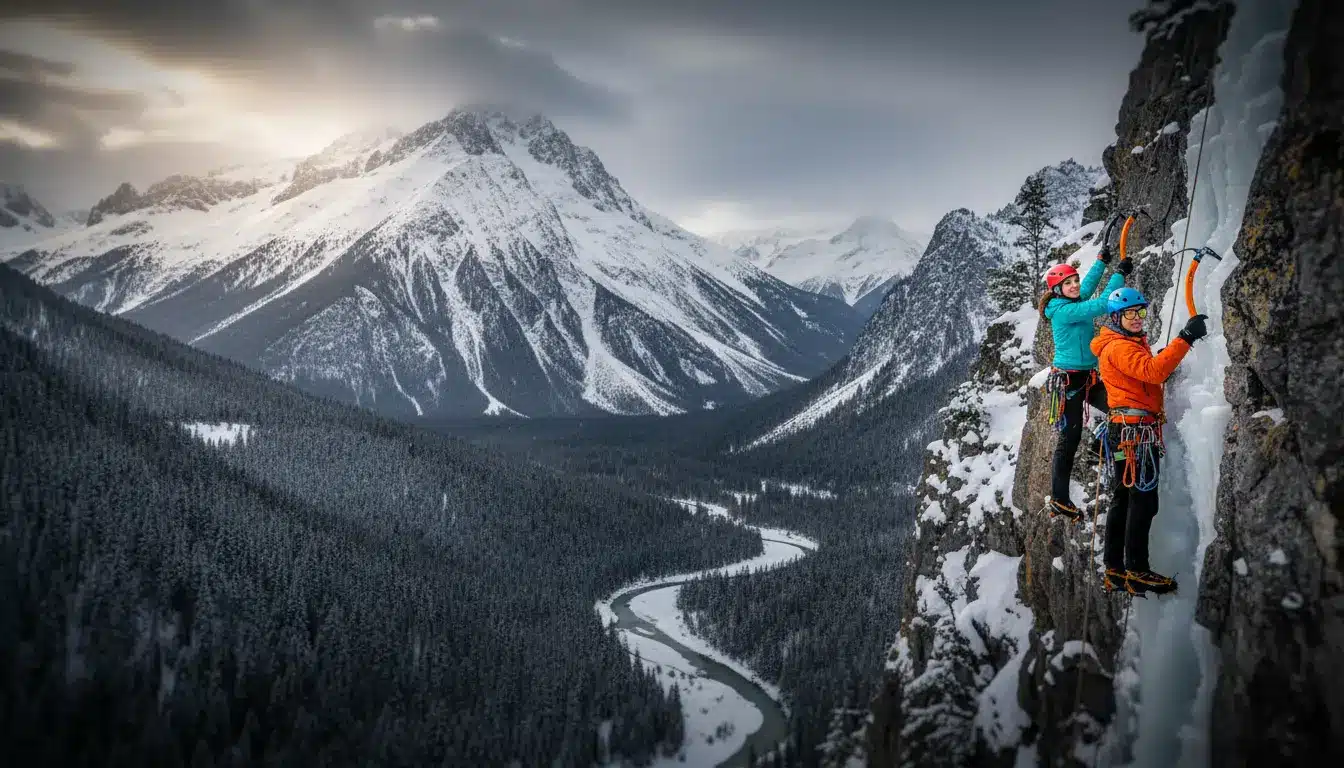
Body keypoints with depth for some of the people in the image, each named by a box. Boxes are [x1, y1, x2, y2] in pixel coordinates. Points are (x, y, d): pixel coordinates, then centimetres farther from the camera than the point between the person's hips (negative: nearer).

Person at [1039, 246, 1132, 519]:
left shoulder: (1074, 303, 7)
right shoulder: (1062, 311, -18)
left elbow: (1088, 286, 28)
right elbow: (1101, 304, -26)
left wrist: (1102, 260, 33)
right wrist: (1120, 273, -18)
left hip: (1088, 377, 9)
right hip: (1067, 380, -9)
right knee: (1070, 438, -4)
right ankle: (1058, 500, 4)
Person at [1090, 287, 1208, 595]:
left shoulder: (1131, 343, 21)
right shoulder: (1120, 347, -13)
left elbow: (1147, 376, 23)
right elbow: (1153, 371, -30)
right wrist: (1184, 339, -34)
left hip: (1125, 430, 11)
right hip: (1137, 430, -11)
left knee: (1123, 498, 11)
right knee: (1143, 500, -8)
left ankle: (1115, 569, 15)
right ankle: (1138, 572, -4)